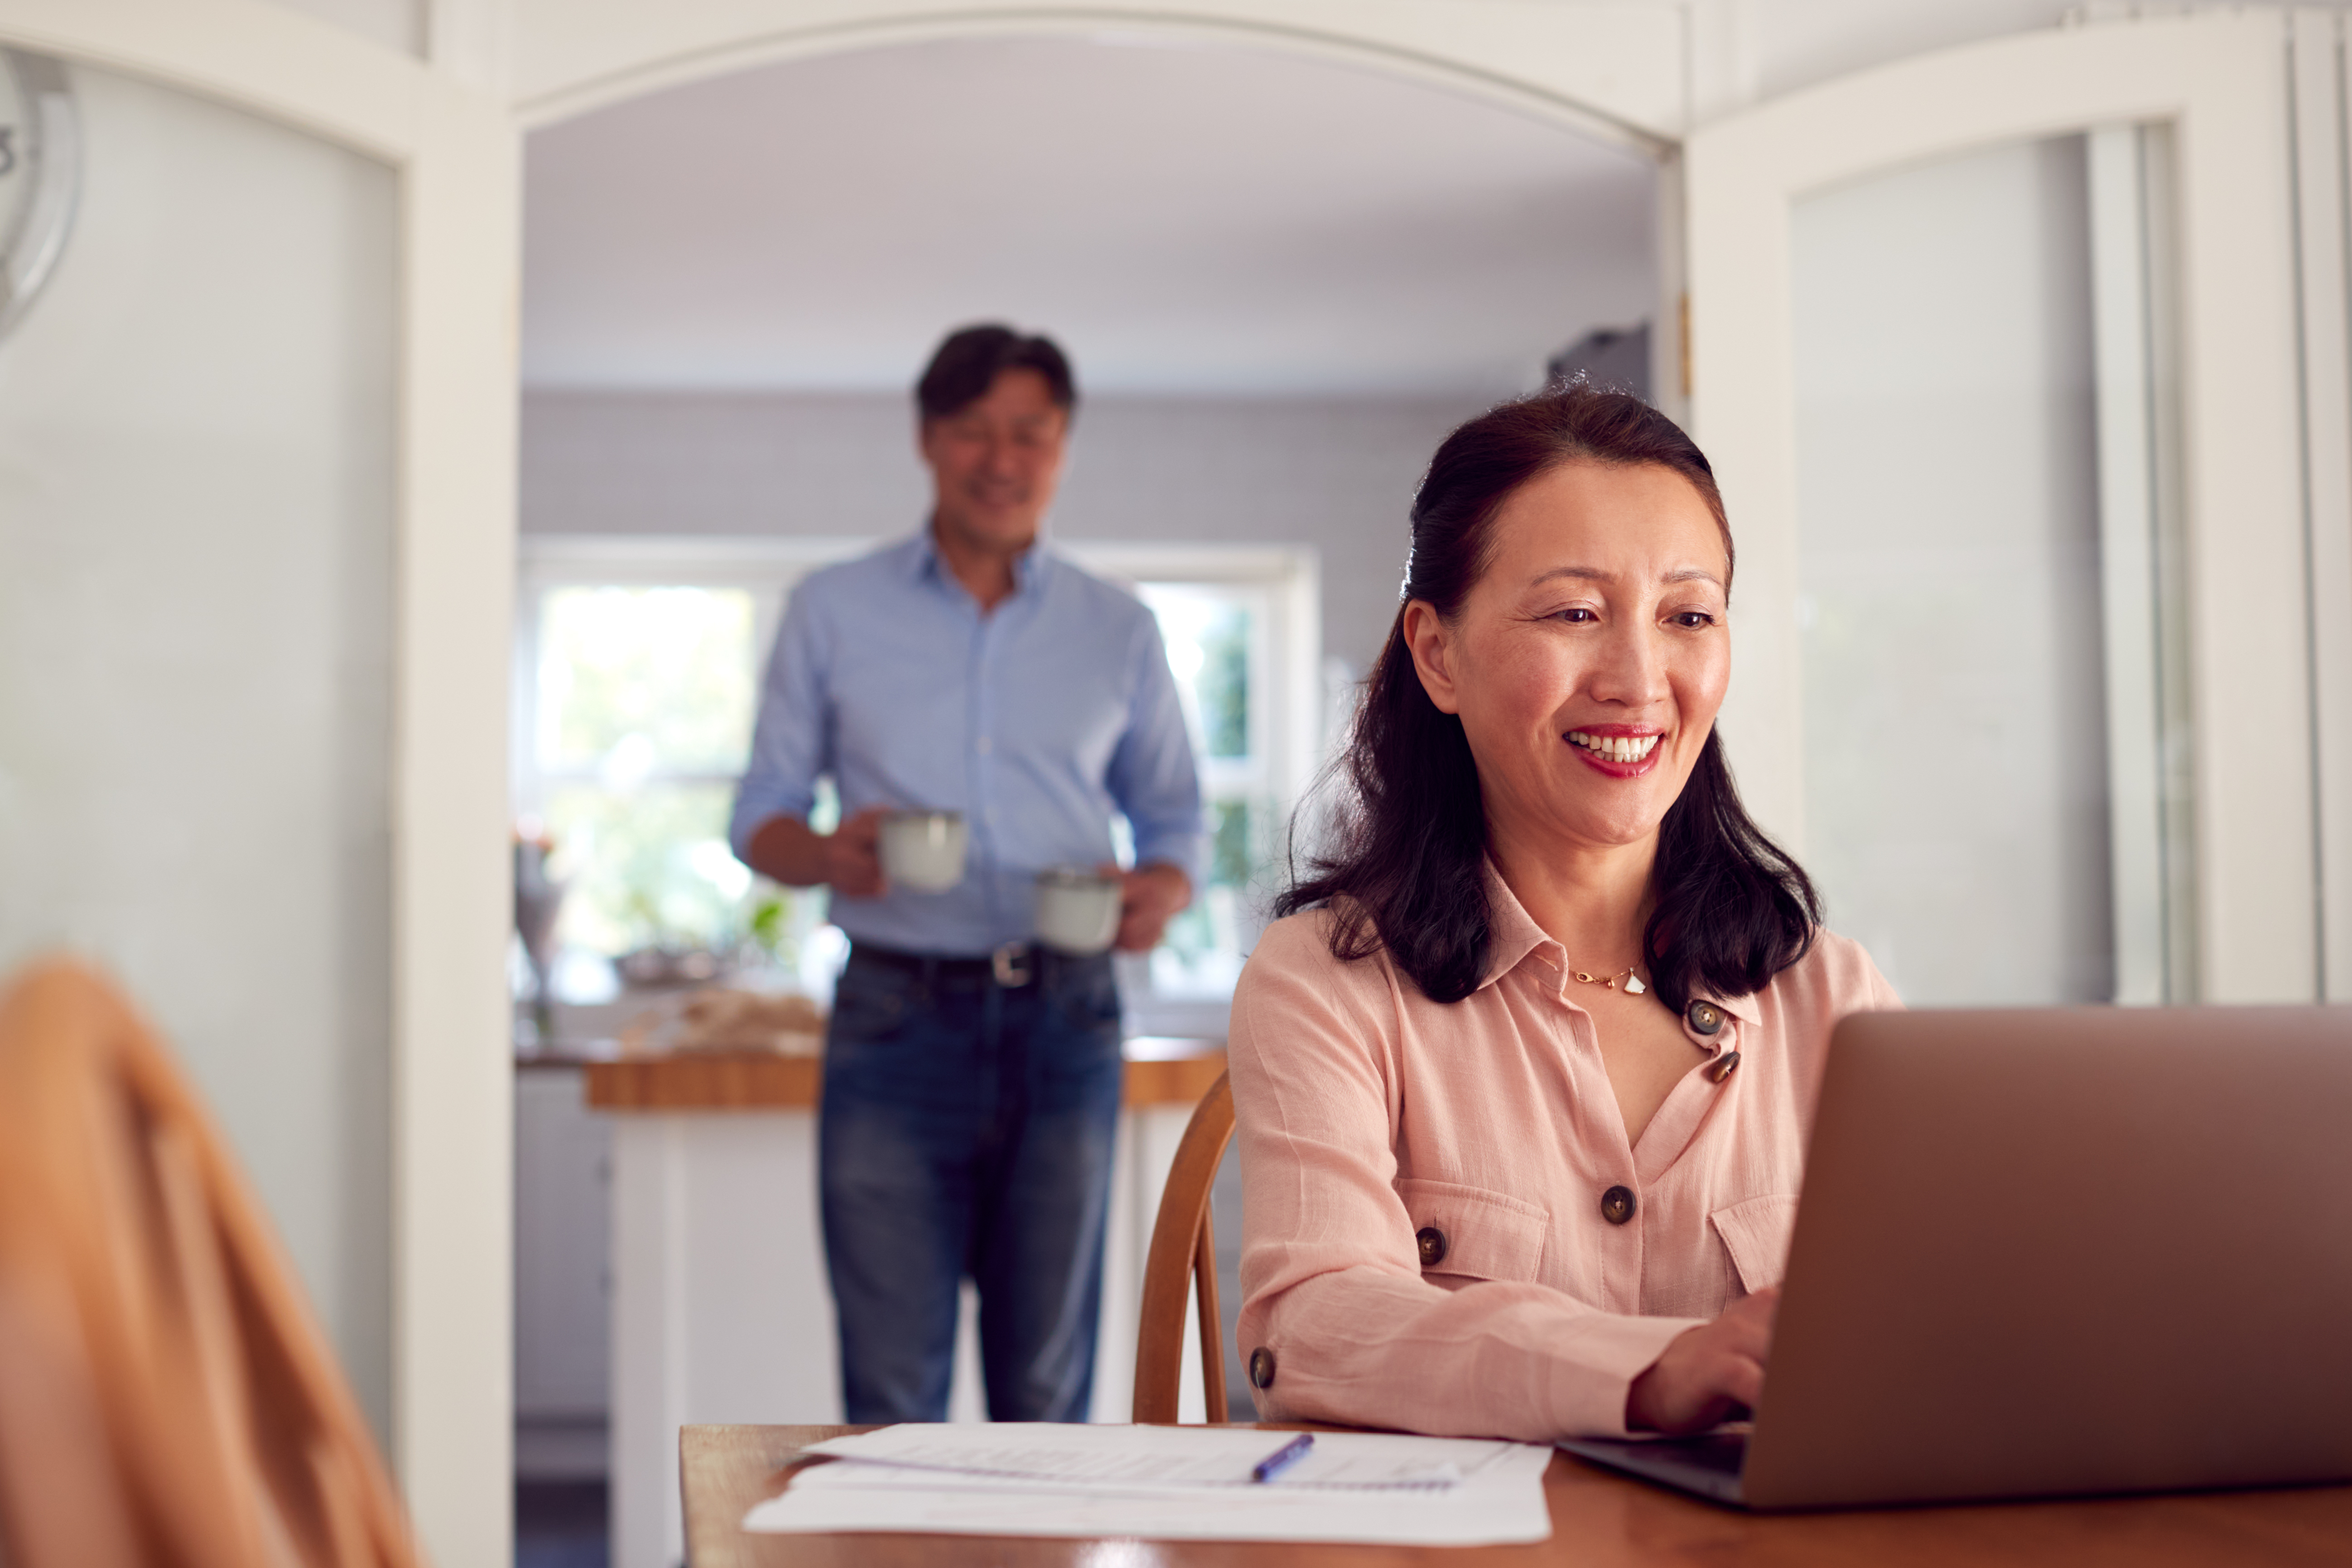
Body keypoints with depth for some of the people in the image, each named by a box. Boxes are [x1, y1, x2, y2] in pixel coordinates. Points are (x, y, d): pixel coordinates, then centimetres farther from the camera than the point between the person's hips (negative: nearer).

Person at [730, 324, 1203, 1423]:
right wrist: (828, 855, -15)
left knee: (1047, 1388, 5)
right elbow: (761, 814, 9)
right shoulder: (833, 612, 8)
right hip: (896, 1020, -1)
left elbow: (1174, 816, 16)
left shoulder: (1120, 633, 11)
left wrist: (1162, 889, -8)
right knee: (892, 1391, -2)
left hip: (1064, 1024, 1)